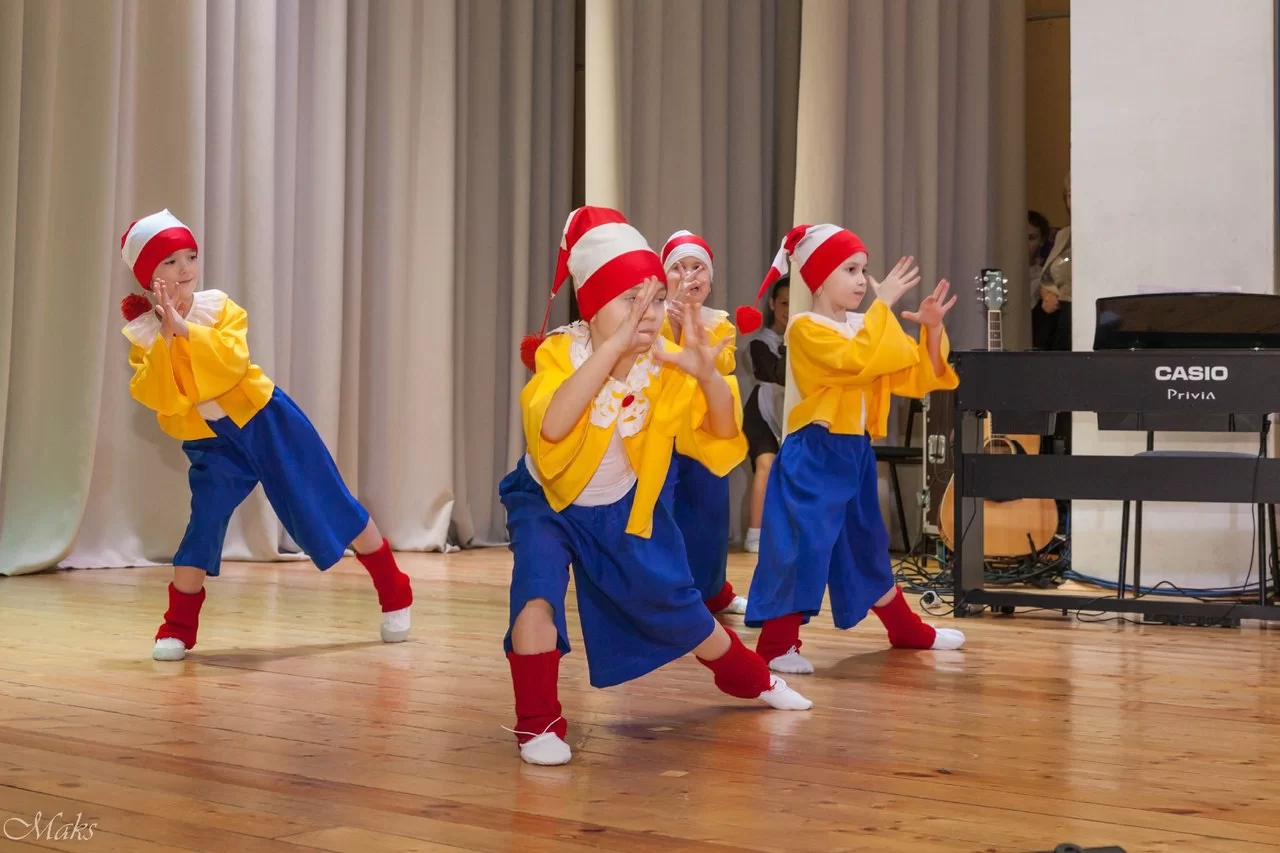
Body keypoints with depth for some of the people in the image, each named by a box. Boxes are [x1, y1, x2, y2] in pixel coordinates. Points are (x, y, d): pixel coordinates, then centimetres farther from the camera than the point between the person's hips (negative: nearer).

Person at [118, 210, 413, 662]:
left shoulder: (218, 306, -7)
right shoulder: (142, 334, -4)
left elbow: (234, 361, -24)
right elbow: (158, 398, -18)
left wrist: (184, 328, -30)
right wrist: (165, 339, -26)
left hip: (265, 419, -1)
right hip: (211, 442, 1)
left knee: (330, 506, 4)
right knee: (203, 525, -12)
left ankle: (395, 593, 17)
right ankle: (177, 628, 6)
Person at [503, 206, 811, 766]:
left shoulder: (666, 369, -18)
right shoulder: (560, 352, -28)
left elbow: (721, 443, -21)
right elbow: (551, 428, -49)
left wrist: (708, 376, -41)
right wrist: (613, 345, -57)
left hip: (626, 509, 3)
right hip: (549, 500, -3)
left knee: (674, 602, 10)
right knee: (538, 583, -29)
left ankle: (748, 678, 38)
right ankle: (538, 722, -15)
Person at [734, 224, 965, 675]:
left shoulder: (866, 327, 12)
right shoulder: (806, 328, -12)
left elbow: (917, 379, 10)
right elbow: (858, 360, -29)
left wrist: (932, 329, -4)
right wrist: (884, 303, -23)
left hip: (856, 452, 8)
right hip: (814, 455, -8)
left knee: (866, 543, 20)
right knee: (801, 544, -10)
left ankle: (907, 630, 32)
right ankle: (777, 645, -2)